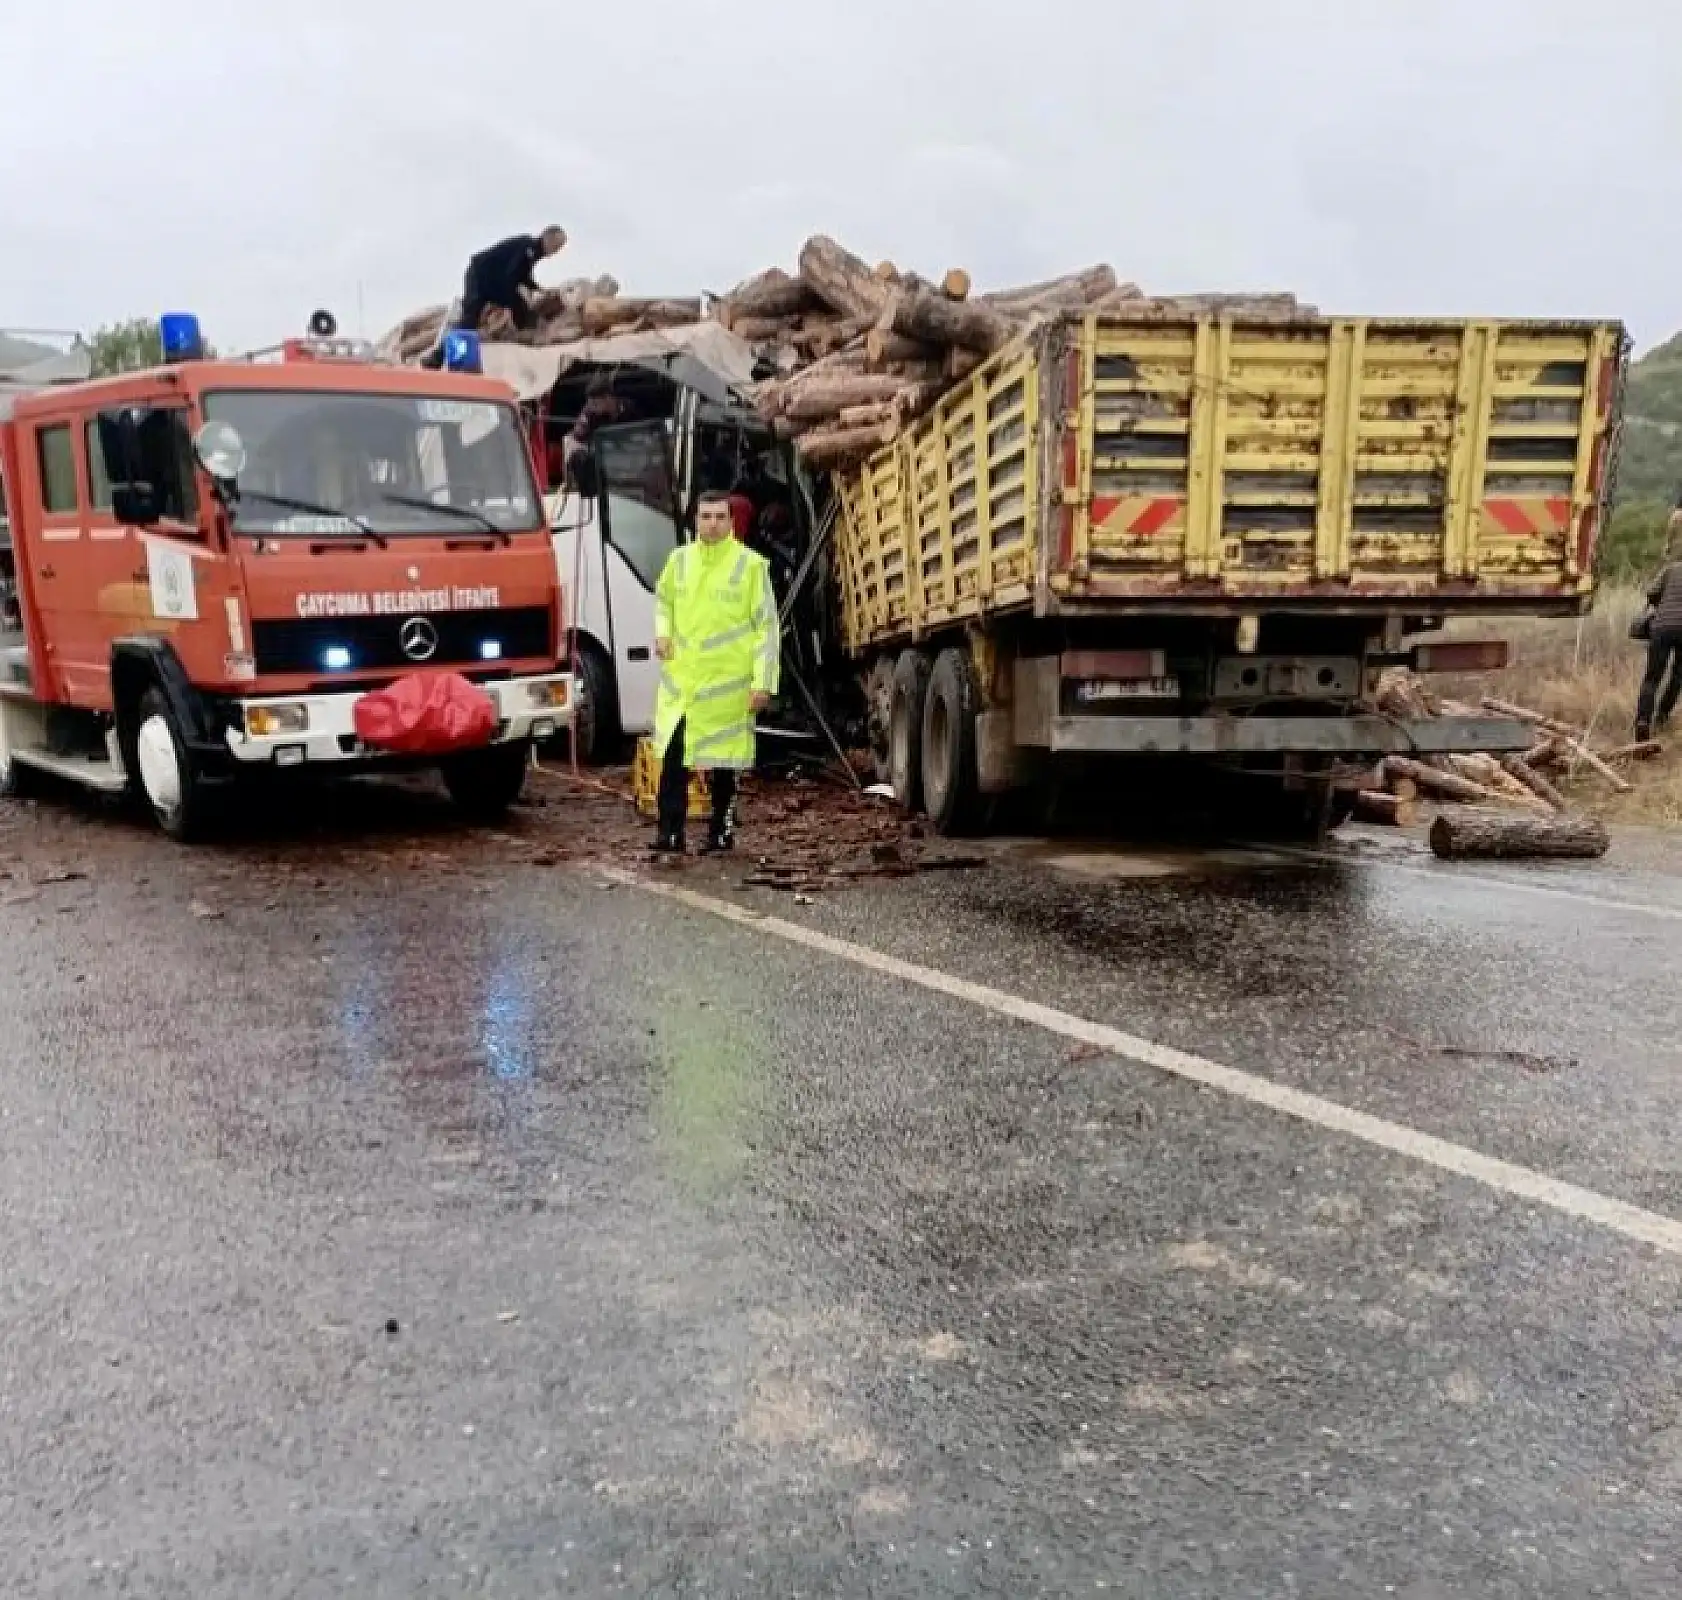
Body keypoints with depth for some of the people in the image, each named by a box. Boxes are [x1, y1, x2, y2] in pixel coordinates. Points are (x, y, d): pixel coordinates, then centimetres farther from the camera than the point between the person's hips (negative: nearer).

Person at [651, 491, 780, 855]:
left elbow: (767, 626, -6)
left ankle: (722, 831, 22)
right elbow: (663, 599, 26)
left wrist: (763, 682, -10)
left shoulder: (750, 564, -6)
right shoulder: (679, 559, 6)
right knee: (672, 756, -1)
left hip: (727, 680, -3)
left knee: (722, 759, 8)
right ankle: (670, 834, 6)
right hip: (679, 677, 3)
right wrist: (663, 632, 5)